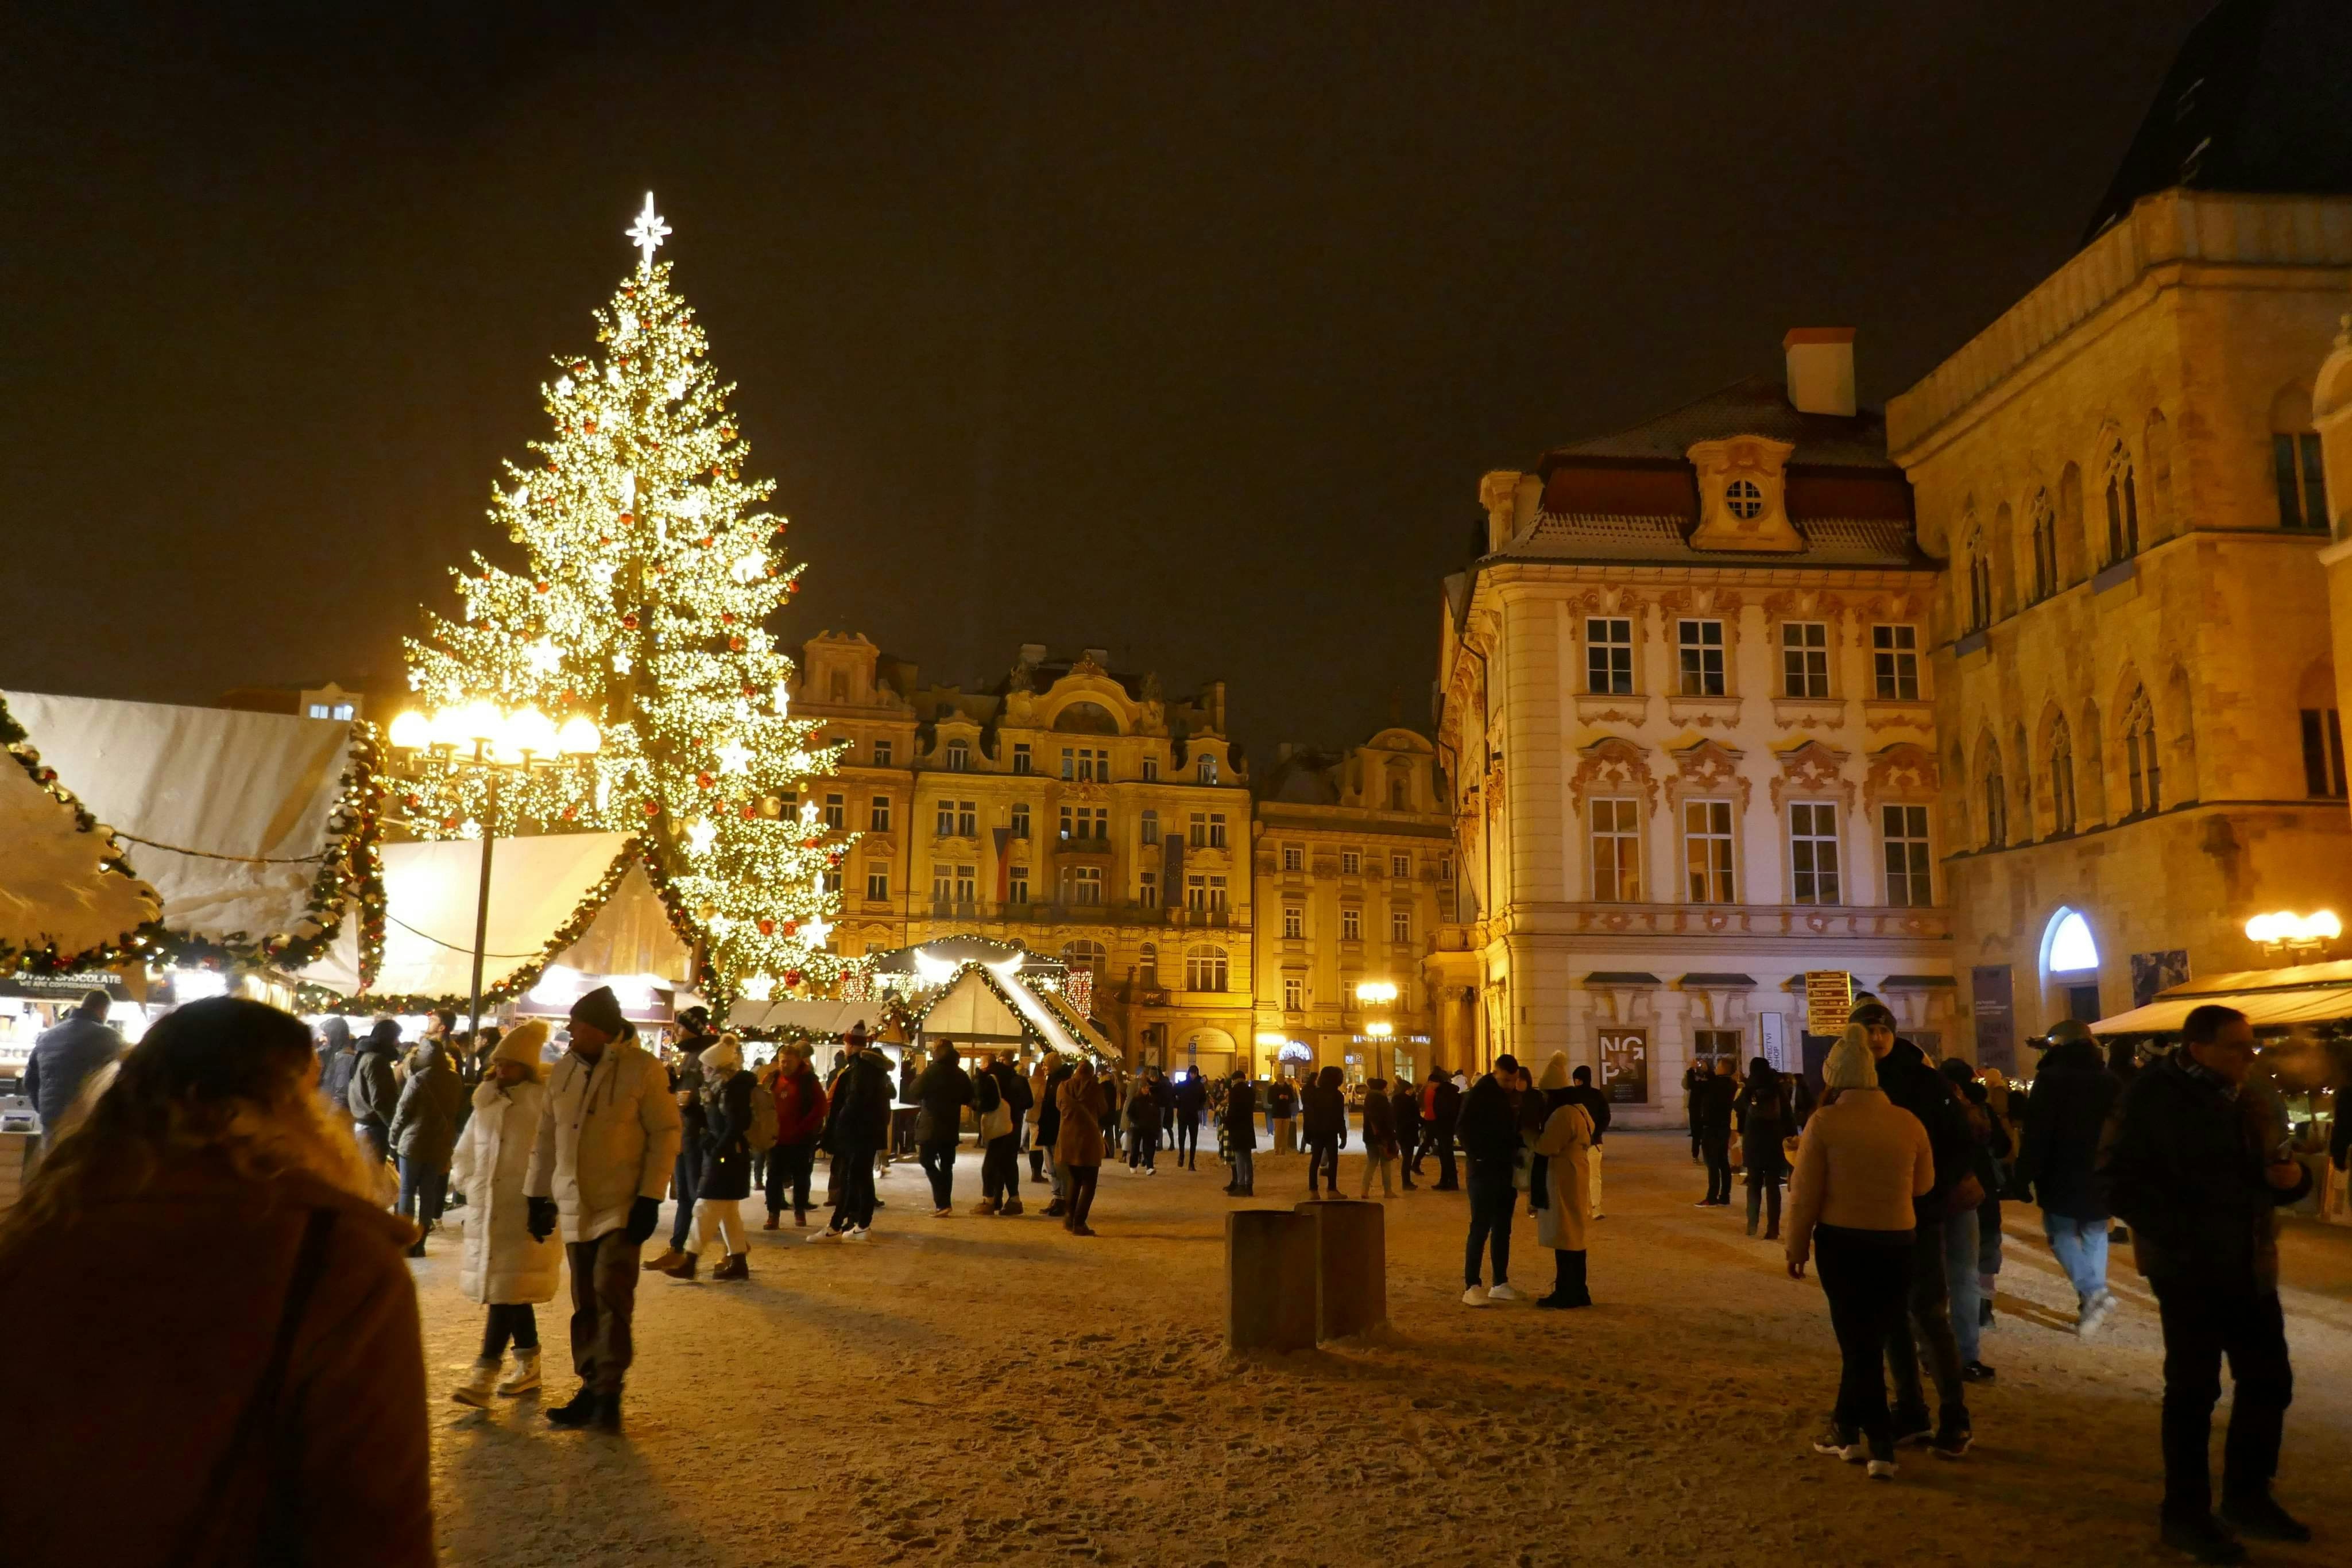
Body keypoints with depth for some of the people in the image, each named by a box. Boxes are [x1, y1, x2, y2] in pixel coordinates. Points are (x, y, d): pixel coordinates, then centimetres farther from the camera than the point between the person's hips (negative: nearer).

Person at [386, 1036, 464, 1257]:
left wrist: (393, 1138, 3)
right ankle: (420, 1242, 10)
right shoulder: (455, 1080, 1)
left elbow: (402, 1113, -9)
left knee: (407, 1191, 6)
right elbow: (459, 1110, 9)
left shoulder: (417, 1080, -14)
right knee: (429, 1192, 9)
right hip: (440, 1145, 4)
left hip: (414, 1143, -4)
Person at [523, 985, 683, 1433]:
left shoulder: (642, 1069, -11)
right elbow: (547, 1136, 14)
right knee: (585, 1304, 11)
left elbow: (667, 1133, -11)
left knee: (612, 1295, -12)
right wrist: (538, 1194, 13)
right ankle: (592, 1389, 21)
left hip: (622, 1208, -6)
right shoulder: (563, 1070, 6)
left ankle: (608, 1392, -2)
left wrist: (650, 1199, -14)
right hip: (574, 1208, 6)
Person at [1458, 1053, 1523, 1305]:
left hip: (1506, 1171, 6)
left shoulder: (1513, 1095, 9)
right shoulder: (1478, 1095, -9)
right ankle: (1471, 1287, -5)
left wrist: (1517, 1153, 3)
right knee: (1480, 1229, -7)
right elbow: (1463, 1129, -12)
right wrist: (1477, 1157, -17)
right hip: (1484, 1171, -6)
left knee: (1503, 1229, 10)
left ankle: (1500, 1284, 17)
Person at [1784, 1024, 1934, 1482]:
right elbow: (1924, 1185, 9)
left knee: (1858, 1340, 6)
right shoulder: (1908, 1122, -2)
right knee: (1869, 1339, 15)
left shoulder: (1825, 1122, -11)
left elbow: (1805, 1193, -8)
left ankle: (1882, 1448, 9)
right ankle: (1847, 1429, 22)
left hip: (1842, 1242, -3)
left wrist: (1797, 1247, 4)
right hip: (1897, 1243, 3)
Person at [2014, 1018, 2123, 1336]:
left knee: (2061, 1233, 6)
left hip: (2063, 1178, -5)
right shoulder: (2111, 1081, 9)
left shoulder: (2051, 1079, -10)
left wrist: (2023, 1177, -11)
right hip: (2102, 1177, 5)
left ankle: (2095, 1293, -12)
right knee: (2094, 1234, 15)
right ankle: (2091, 1301, 14)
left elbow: (2036, 1135, -15)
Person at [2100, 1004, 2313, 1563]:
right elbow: (2120, 1184, -14)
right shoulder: (2153, 1099, -11)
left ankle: (2247, 1496, 32)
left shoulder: (2253, 1102, 9)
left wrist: (2293, 1177, -4)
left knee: (2269, 1379, 14)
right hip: (2188, 1266, -7)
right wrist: (2181, 1234, -24)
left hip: (2251, 1265, 7)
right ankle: (2186, 1513, 14)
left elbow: (2278, 1172, 20)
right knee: (2193, 1388, 0)